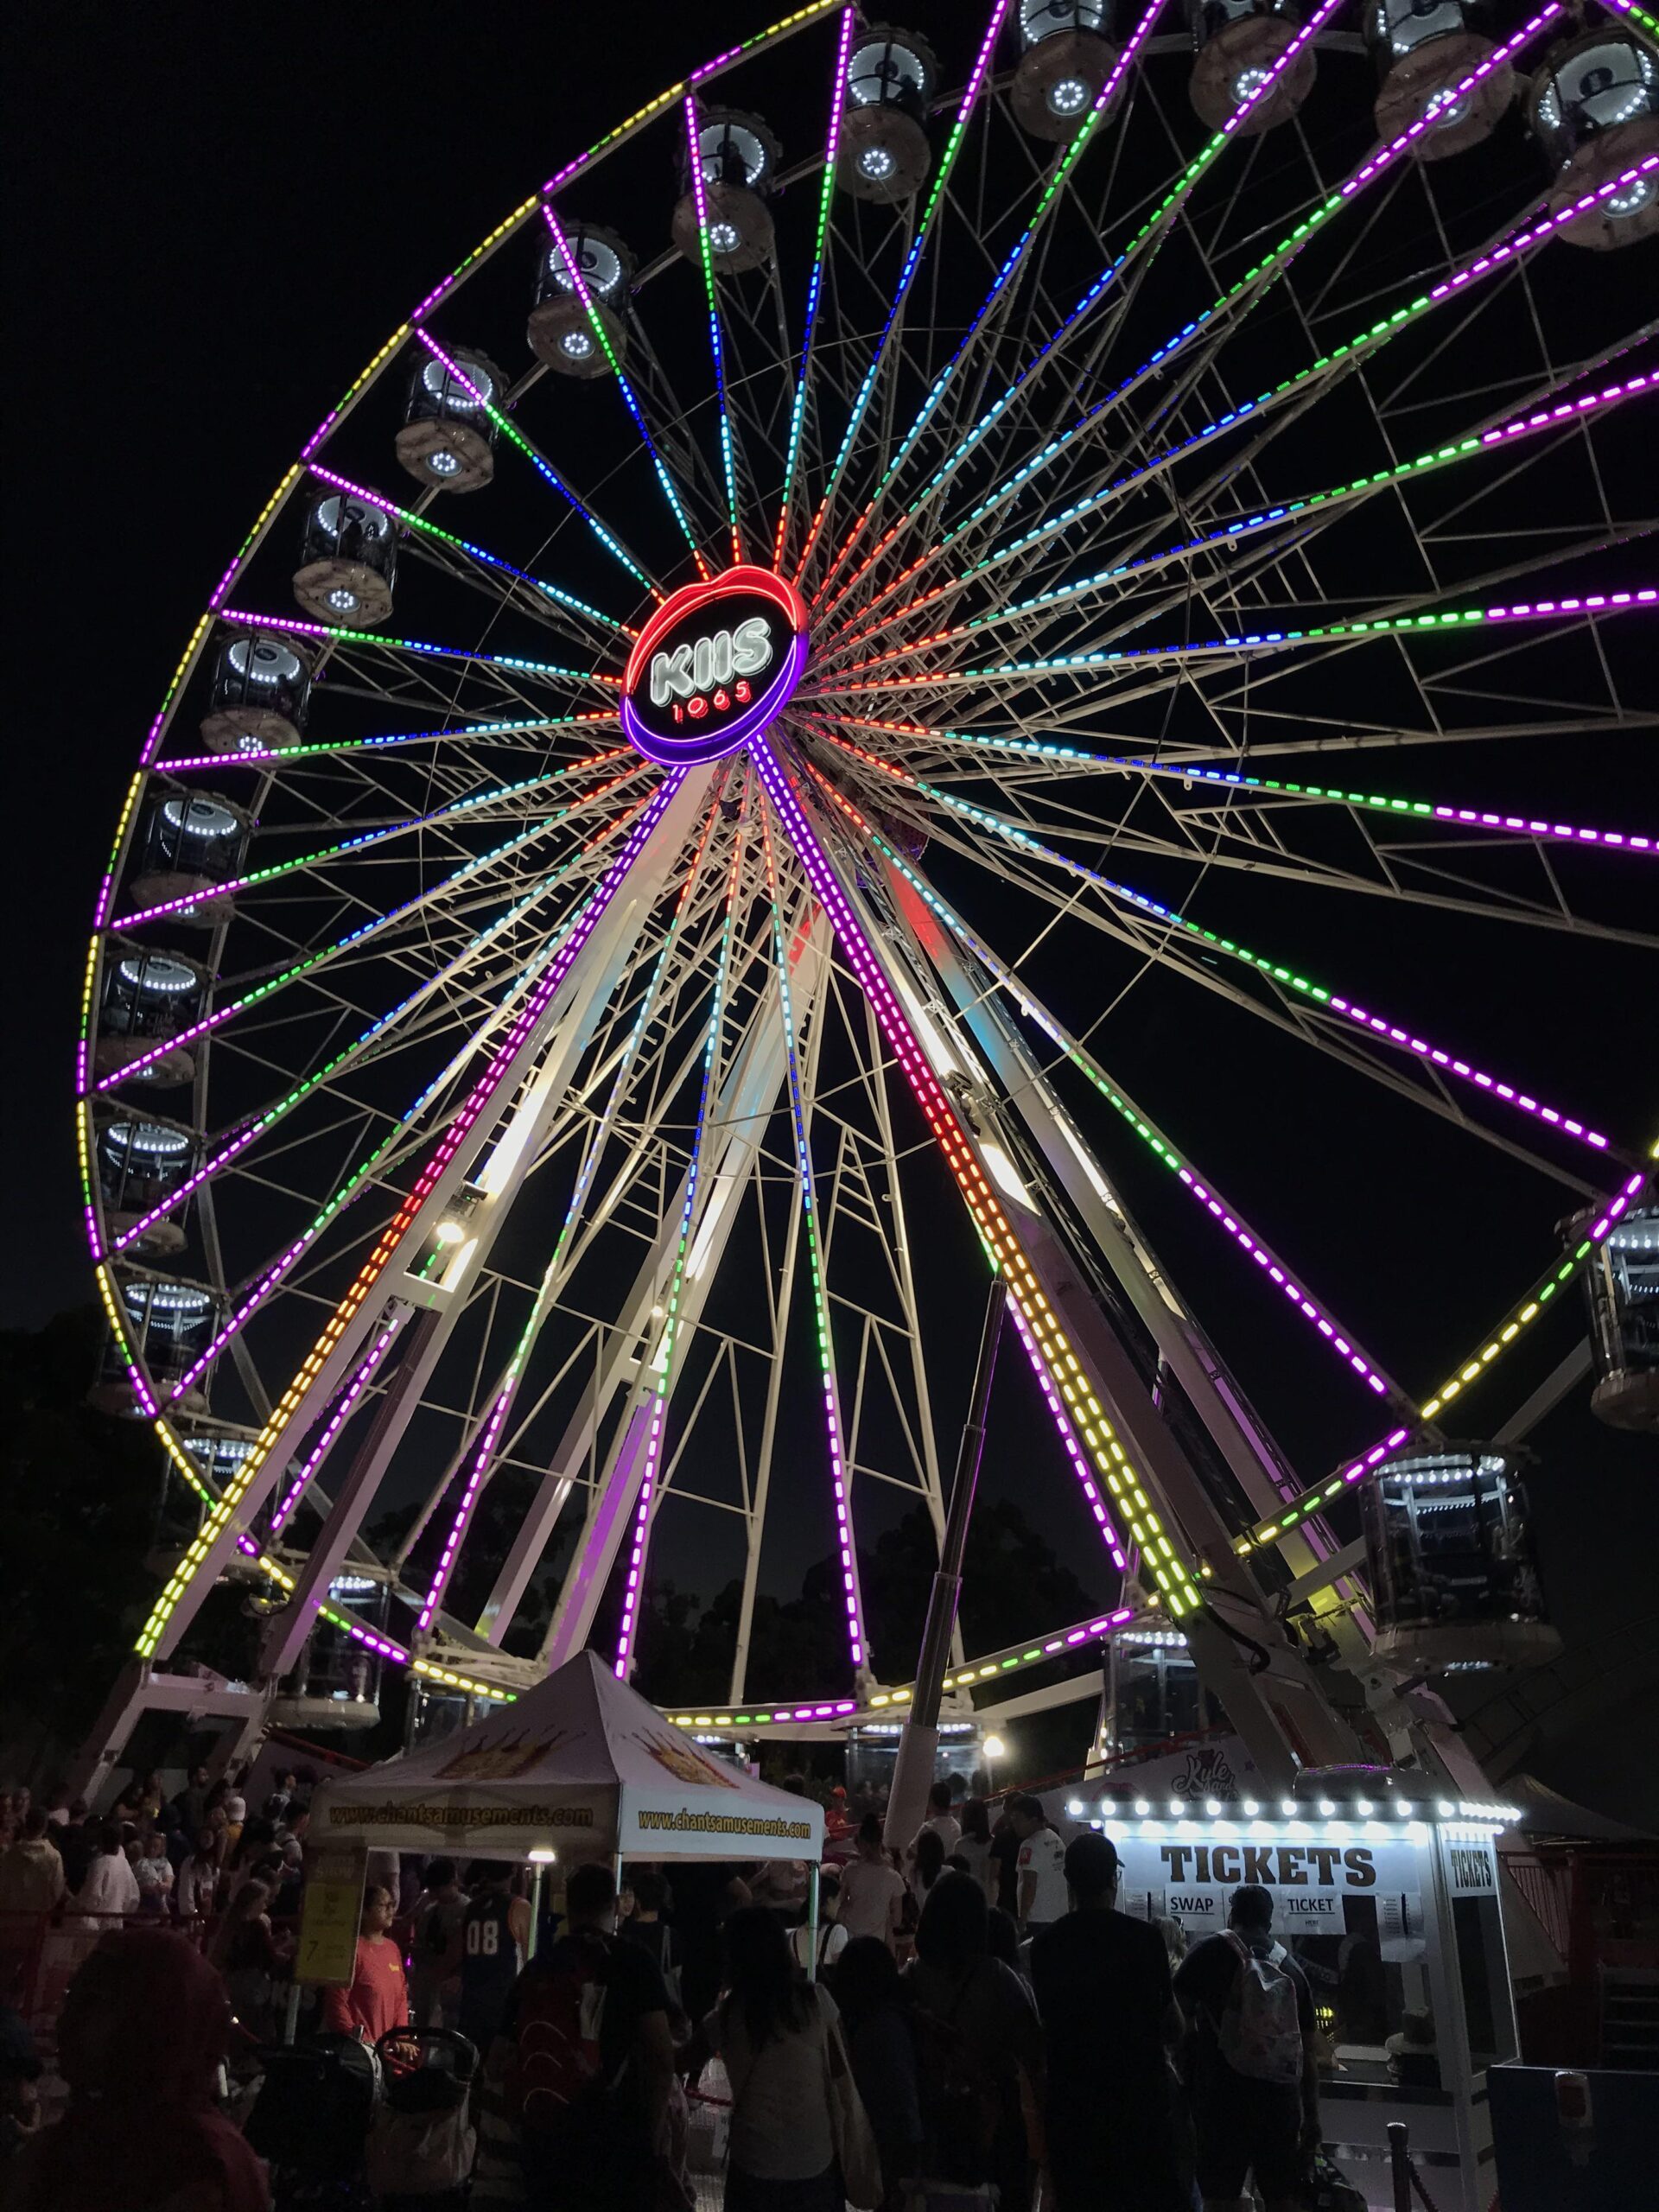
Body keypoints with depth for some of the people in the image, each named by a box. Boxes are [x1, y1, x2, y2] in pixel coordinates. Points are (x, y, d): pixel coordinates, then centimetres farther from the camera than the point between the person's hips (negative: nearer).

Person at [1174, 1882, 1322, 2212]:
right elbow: (1308, 2051, 15)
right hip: (1280, 2096, 4)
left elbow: (1176, 2012, -4)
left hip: (1223, 2092, -4)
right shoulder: (1291, 1967, 14)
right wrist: (1311, 2115, 19)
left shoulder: (1212, 1950, 2)